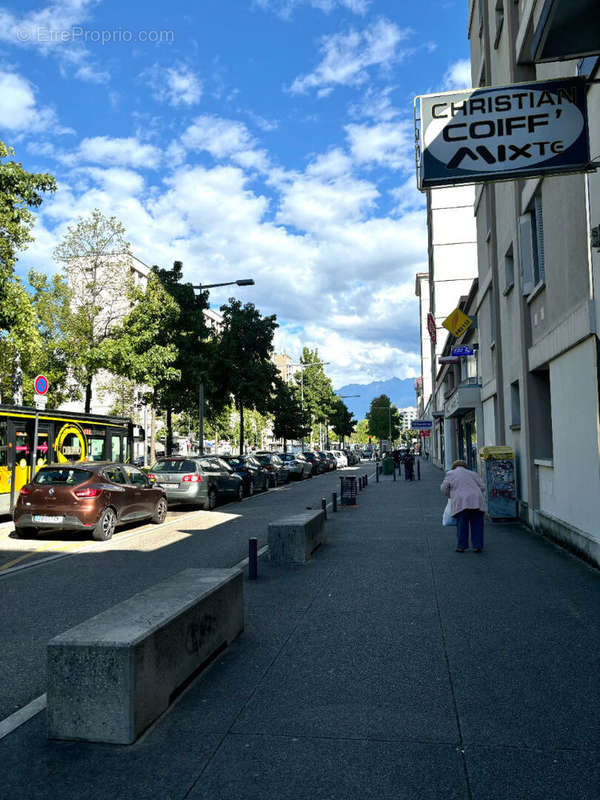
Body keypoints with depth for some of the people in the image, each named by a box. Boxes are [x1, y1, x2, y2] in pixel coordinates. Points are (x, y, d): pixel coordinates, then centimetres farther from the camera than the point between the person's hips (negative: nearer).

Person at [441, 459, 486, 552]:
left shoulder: (450, 474, 15)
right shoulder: (472, 473, 20)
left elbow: (444, 489, 15)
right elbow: (482, 487, 15)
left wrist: (451, 495, 32)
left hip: (461, 502, -2)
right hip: (476, 502, 2)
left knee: (462, 525, 4)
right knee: (477, 525, 7)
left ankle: (461, 546, 6)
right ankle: (478, 546, 7)